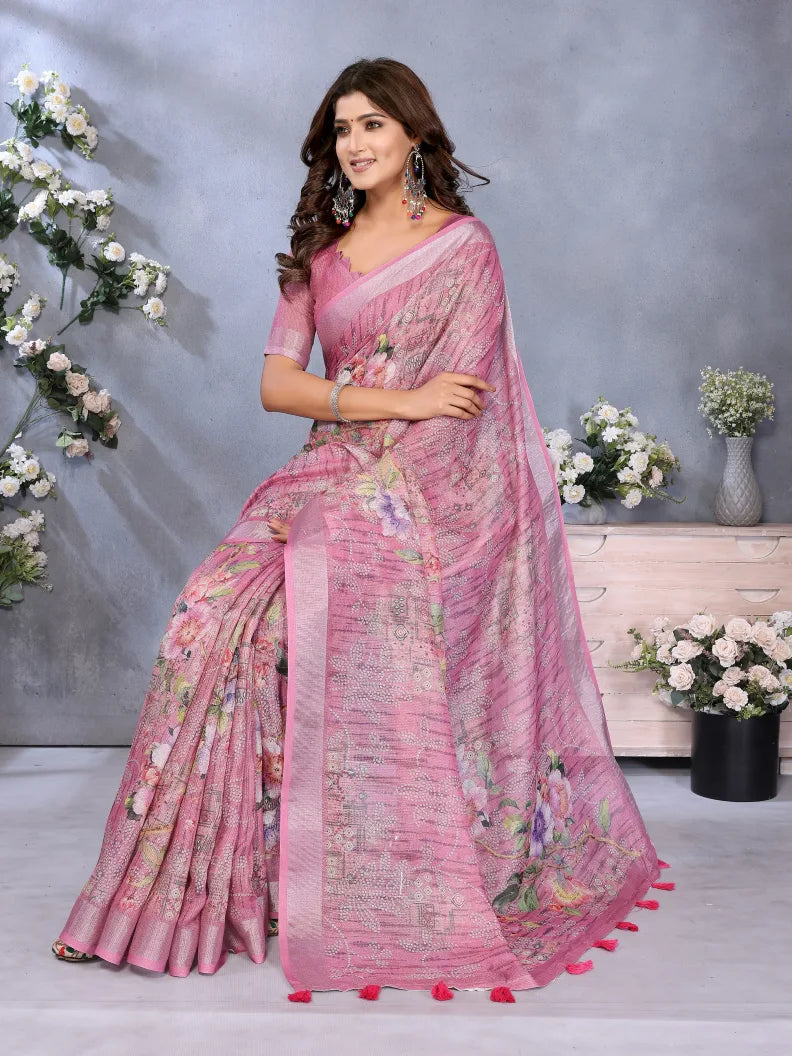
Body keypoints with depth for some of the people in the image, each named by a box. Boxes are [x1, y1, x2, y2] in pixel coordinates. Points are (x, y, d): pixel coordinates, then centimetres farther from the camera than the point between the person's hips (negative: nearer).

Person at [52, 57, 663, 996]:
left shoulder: (463, 246, 3)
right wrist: (398, 400, -8)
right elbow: (276, 384, 5)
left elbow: (461, 407, -5)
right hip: (331, 484, 5)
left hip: (424, 494, -5)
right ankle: (216, 878, -11)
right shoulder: (318, 255, 17)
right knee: (220, 607, -19)